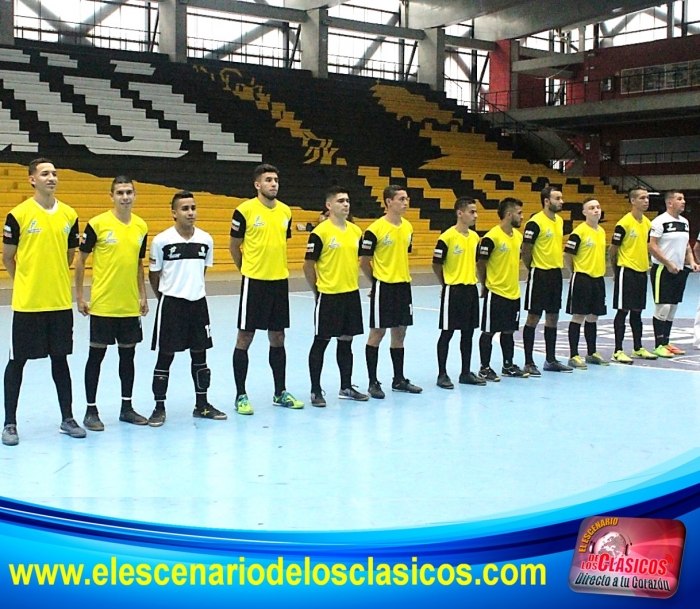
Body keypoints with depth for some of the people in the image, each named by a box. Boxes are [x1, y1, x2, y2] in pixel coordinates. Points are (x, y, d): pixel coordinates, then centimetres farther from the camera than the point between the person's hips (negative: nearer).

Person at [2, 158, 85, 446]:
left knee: (60, 359, 12)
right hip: (26, 303, -4)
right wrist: (26, 282, 8)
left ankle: (67, 419, 21)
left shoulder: (69, 215, 5)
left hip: (60, 302, 4)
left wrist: (53, 280, 13)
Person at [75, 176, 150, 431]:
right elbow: (80, 261, -2)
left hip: (130, 305, 5)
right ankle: (91, 410, 12)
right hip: (102, 304, -4)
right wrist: (80, 296, -4)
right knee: (97, 355, 3)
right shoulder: (97, 224, -7)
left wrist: (143, 296, 11)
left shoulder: (141, 227, 7)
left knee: (128, 354, 11)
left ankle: (127, 407, 22)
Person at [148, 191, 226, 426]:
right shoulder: (161, 241, -8)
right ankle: (159, 407, 11)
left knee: (200, 354, 11)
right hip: (171, 304, -4)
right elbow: (154, 274, 3)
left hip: (198, 302, 4)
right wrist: (166, 296, 9)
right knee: (165, 356, 1)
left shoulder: (206, 240, 2)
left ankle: (202, 404, 23)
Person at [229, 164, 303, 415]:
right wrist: (248, 269, 8)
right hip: (254, 282, -5)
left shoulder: (285, 211, 7)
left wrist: (275, 267, 14)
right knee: (245, 337, 0)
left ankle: (280, 393, 21)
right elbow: (234, 246, 0)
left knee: (278, 338, 11)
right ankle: (241, 395, 9)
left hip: (280, 281, 5)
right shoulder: (245, 210, -9)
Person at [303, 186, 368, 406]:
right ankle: (315, 390, 10)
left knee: (346, 341, 13)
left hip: (352, 294, 6)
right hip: (328, 296, -6)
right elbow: (308, 265, -8)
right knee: (321, 342, 2)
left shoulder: (356, 231, 7)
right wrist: (318, 291, -3)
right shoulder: (320, 232, -11)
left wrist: (352, 284, 13)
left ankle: (346, 387, 23)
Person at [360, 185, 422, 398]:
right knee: (377, 333, 0)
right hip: (384, 287, -6)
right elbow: (364, 261, -7)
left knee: (399, 333, 12)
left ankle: (399, 380, 22)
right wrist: (377, 281, 2)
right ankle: (373, 382, 8)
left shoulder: (408, 227, 8)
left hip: (403, 286, 6)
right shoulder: (375, 229, -13)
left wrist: (403, 277, 13)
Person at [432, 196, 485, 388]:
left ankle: (466, 373, 21)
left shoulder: (475, 237, 7)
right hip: (453, 291, -6)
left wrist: (471, 279, 10)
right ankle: (442, 374, 9)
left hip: (471, 290, 6)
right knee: (447, 333, 1)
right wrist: (448, 284, 1)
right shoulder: (447, 237, -13)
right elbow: (436, 265, -7)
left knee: (468, 333, 11)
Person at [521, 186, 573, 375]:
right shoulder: (535, 222, -15)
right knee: (533, 318, -2)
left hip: (556, 273, 8)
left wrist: (557, 264, 14)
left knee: (553, 317, 12)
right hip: (540, 275, -8)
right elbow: (526, 250, -13)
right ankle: (528, 363, 5)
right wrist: (533, 269, -4)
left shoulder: (559, 221, 10)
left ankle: (551, 360, 22)